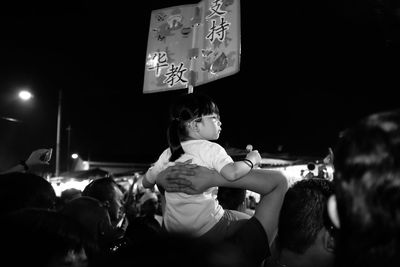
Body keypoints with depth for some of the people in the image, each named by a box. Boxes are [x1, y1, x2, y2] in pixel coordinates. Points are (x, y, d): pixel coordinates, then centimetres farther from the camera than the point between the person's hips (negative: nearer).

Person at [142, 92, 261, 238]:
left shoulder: (167, 154, 5)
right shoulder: (211, 149, -11)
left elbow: (146, 183, 15)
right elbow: (232, 173, -28)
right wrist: (250, 160, -9)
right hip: (208, 227, -6)